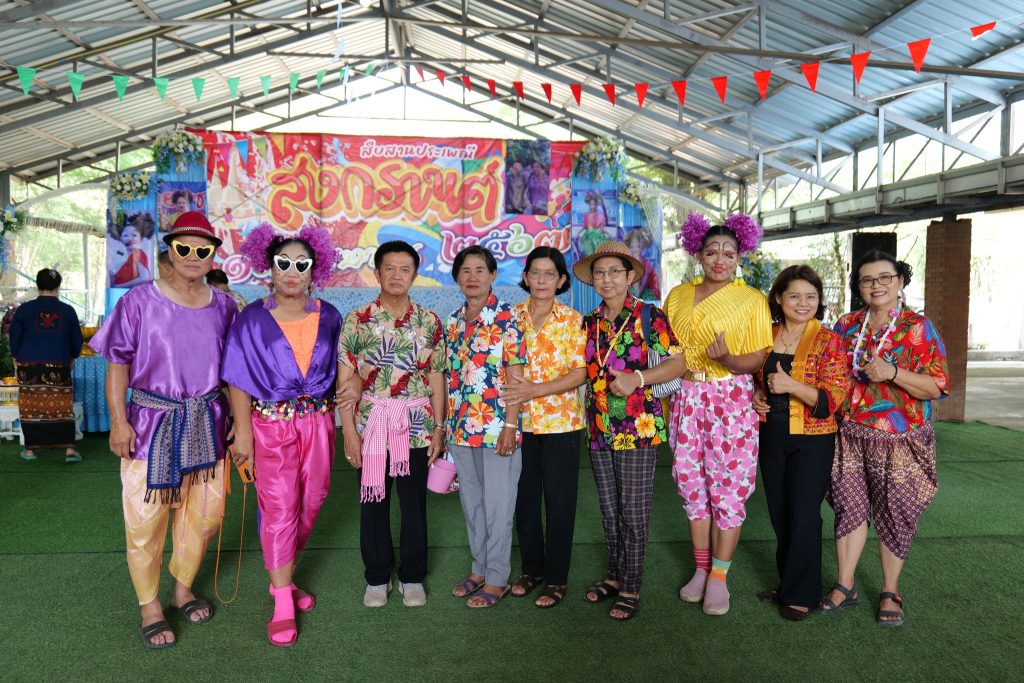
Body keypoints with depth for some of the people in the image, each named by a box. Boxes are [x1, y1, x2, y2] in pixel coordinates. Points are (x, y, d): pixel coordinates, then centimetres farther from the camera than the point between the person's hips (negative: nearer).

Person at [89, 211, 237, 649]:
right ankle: (150, 609, 23)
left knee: (204, 513, 14)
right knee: (145, 520, 4)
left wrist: (236, 421, 8)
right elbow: (118, 365, -4)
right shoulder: (140, 302, -7)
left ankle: (183, 589, 37)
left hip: (206, 423, 4)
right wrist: (119, 422, -11)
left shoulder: (222, 306, 4)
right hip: (152, 422, -3)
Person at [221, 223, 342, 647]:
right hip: (271, 424, -3)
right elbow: (238, 382, -6)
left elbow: (339, 372, 9)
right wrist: (243, 433, -12)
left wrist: (339, 421, -2)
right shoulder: (252, 320, -4)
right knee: (279, 508, -3)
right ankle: (283, 606, 7)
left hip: (318, 423, 4)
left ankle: (283, 577, 34)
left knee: (309, 505, 12)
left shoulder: (329, 317, 4)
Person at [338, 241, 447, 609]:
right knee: (374, 503, 9)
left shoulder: (429, 321, 3)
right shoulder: (357, 320, -1)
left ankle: (412, 577, 26)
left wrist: (438, 427, 0)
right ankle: (377, 577, 27)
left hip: (417, 427, 1)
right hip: (371, 426, 0)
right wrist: (349, 431, -8)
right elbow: (345, 379, -3)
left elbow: (436, 377, 4)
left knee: (414, 503, 9)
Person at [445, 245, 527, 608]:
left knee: (497, 504, 4)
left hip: (496, 426, -6)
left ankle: (497, 578, 18)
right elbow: (452, 376, 13)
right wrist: (447, 422, 11)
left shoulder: (507, 318, -9)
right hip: (461, 427, 6)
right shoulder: (453, 322, 9)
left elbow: (515, 375, -12)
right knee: (471, 501, 16)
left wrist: (510, 425, -16)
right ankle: (479, 568, 32)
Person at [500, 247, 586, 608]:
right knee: (524, 498, 11)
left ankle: (556, 578, 20)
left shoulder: (573, 321, -3)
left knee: (559, 502, 5)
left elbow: (580, 373, -9)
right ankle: (531, 568, 30)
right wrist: (511, 398, -8)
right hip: (521, 422, 3)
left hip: (561, 422, -3)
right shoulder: (511, 318, 5)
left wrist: (535, 390, -20)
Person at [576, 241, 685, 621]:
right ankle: (614, 576, 30)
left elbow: (678, 363, -9)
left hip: (638, 427, -5)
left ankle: (631, 588, 16)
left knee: (634, 512, 2)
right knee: (609, 511, 15)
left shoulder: (648, 316, -5)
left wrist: (637, 378, -21)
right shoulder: (589, 322, 10)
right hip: (599, 429, 5)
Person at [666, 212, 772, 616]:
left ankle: (719, 577, 13)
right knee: (692, 485, 7)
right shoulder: (678, 296, 11)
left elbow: (759, 359, -5)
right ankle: (701, 569, 22)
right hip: (686, 399, 3)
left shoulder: (752, 300, 0)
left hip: (731, 400, -3)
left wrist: (727, 358, -25)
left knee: (728, 488, -1)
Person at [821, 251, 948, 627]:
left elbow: (937, 387, -10)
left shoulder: (918, 328, -6)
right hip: (850, 436, 3)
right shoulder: (847, 325, 6)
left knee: (894, 514, 6)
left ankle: (890, 591, 24)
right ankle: (844, 586, 21)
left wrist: (892, 373, -24)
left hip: (899, 439, -3)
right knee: (849, 506, 7)